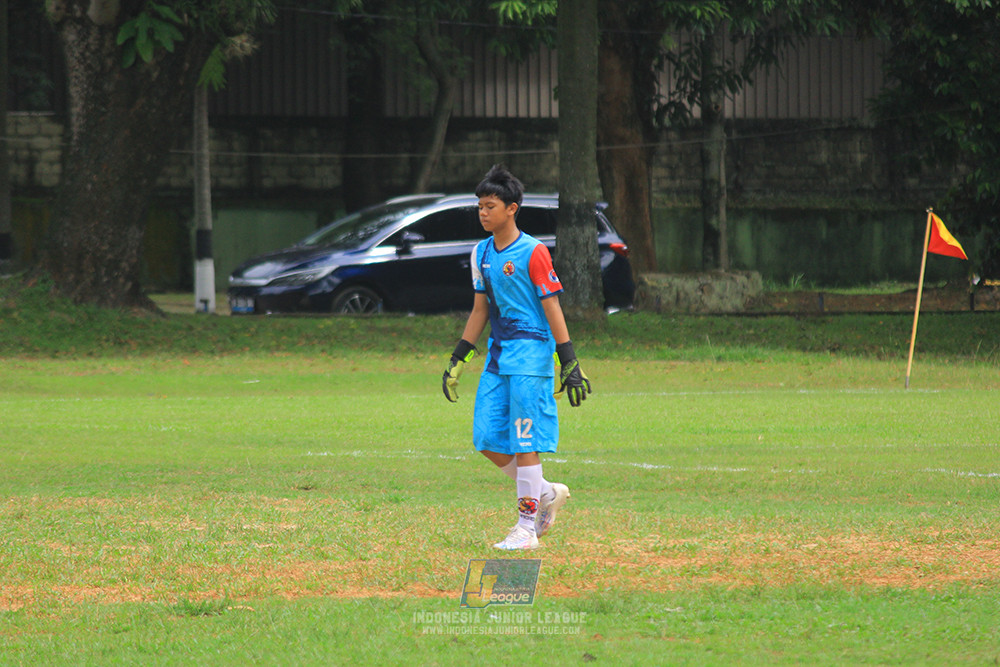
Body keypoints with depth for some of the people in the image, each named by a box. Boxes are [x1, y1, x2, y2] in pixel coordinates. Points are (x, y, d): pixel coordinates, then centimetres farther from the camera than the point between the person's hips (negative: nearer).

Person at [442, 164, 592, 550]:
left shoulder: (533, 252, -10)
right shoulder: (482, 253, 11)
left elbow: (552, 309, -11)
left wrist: (570, 365, -14)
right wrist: (458, 360, 18)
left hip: (530, 355, -7)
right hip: (497, 355, 7)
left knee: (524, 443, -7)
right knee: (488, 441, 3)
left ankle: (527, 528, -2)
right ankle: (546, 493, 21)